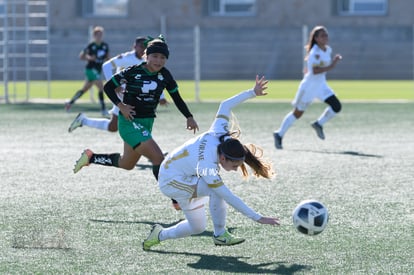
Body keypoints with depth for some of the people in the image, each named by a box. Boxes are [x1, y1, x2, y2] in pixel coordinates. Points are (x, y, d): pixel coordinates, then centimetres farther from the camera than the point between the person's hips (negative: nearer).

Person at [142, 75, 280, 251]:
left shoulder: (219, 133, -22)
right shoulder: (208, 166, -39)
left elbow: (225, 105, -6)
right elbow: (229, 198, -40)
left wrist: (252, 93, -8)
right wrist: (258, 218, -42)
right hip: (172, 182, -9)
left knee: (197, 227, 11)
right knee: (217, 189, -30)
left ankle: (160, 236, 27)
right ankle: (219, 235, -15)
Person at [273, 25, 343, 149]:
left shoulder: (328, 50, 4)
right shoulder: (315, 52, -21)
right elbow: (315, 70, -33)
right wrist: (330, 66, -35)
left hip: (321, 85, 7)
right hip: (309, 85, -7)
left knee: (336, 106, -6)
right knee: (297, 113, 3)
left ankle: (319, 124, 14)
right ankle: (279, 134, 18)